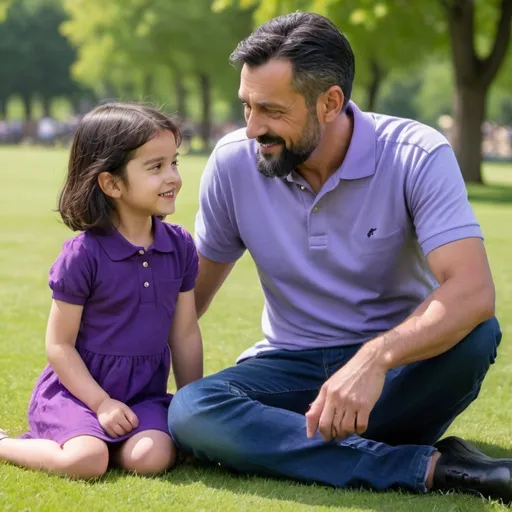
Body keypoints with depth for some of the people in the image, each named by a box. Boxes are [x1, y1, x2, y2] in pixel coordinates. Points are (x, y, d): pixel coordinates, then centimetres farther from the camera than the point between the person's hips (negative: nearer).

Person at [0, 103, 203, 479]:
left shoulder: (180, 246, 3)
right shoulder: (83, 254, -12)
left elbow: (186, 334, 10)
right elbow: (59, 344, -8)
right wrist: (101, 403, -14)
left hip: (144, 391, 4)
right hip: (78, 387, -4)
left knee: (152, 459, -25)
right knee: (87, 462, -30)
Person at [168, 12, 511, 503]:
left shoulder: (416, 157, -16)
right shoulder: (233, 162, -7)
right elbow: (195, 287, 8)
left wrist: (375, 359, -43)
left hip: (398, 361, -2)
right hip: (292, 365, 3)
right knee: (190, 413, -30)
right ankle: (425, 466, -30)